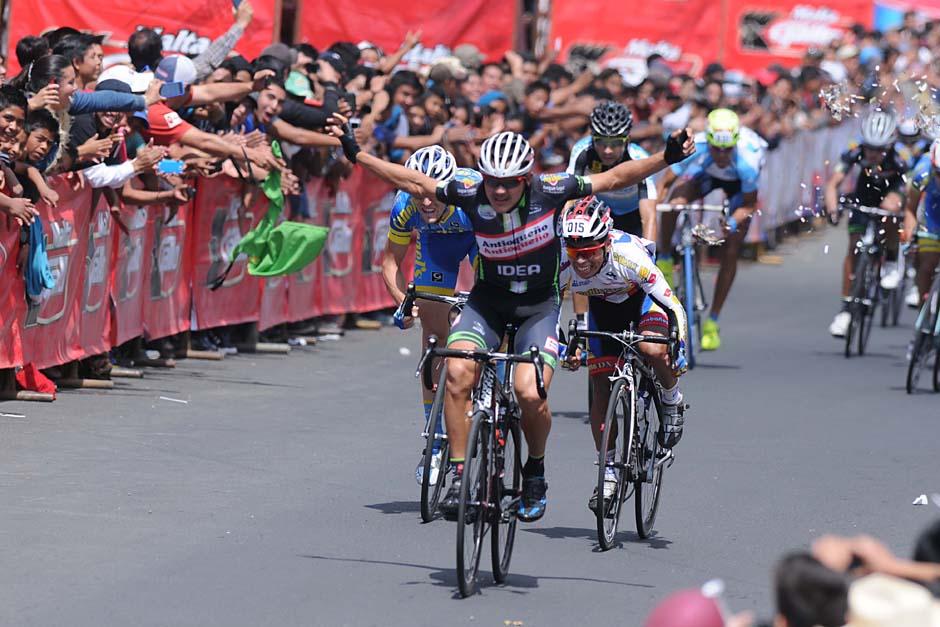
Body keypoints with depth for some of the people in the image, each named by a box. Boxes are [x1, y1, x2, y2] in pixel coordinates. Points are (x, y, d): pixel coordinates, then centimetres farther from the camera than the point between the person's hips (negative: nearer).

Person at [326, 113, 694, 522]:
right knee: (458, 373, -24)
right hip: (488, 300, 2)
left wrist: (666, 158, -23)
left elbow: (614, 178, -13)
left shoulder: (549, 191, -20)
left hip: (540, 304, -2)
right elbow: (415, 183, -5)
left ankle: (535, 472, 7)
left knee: (529, 394, -21)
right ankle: (459, 476, -13)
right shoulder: (470, 192, -17)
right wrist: (355, 153, -8)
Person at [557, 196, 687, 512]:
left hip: (642, 296, -3)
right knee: (601, 388, -3)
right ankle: (608, 473, 8)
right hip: (604, 305, 3)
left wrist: (679, 352, -43)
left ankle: (672, 403, -2)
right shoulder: (564, 265, -32)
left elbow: (674, 307, -35)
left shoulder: (629, 256, -40)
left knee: (652, 349, -34)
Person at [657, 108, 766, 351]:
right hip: (705, 174, 1)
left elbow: (749, 204, -25)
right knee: (674, 202, -31)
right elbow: (665, 183, -27)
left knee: (730, 253, -8)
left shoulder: (747, 159, -41)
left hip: (739, 182, -1)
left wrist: (733, 222, -43)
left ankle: (713, 322, 4)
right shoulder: (694, 149, -39)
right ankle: (665, 262, -7)